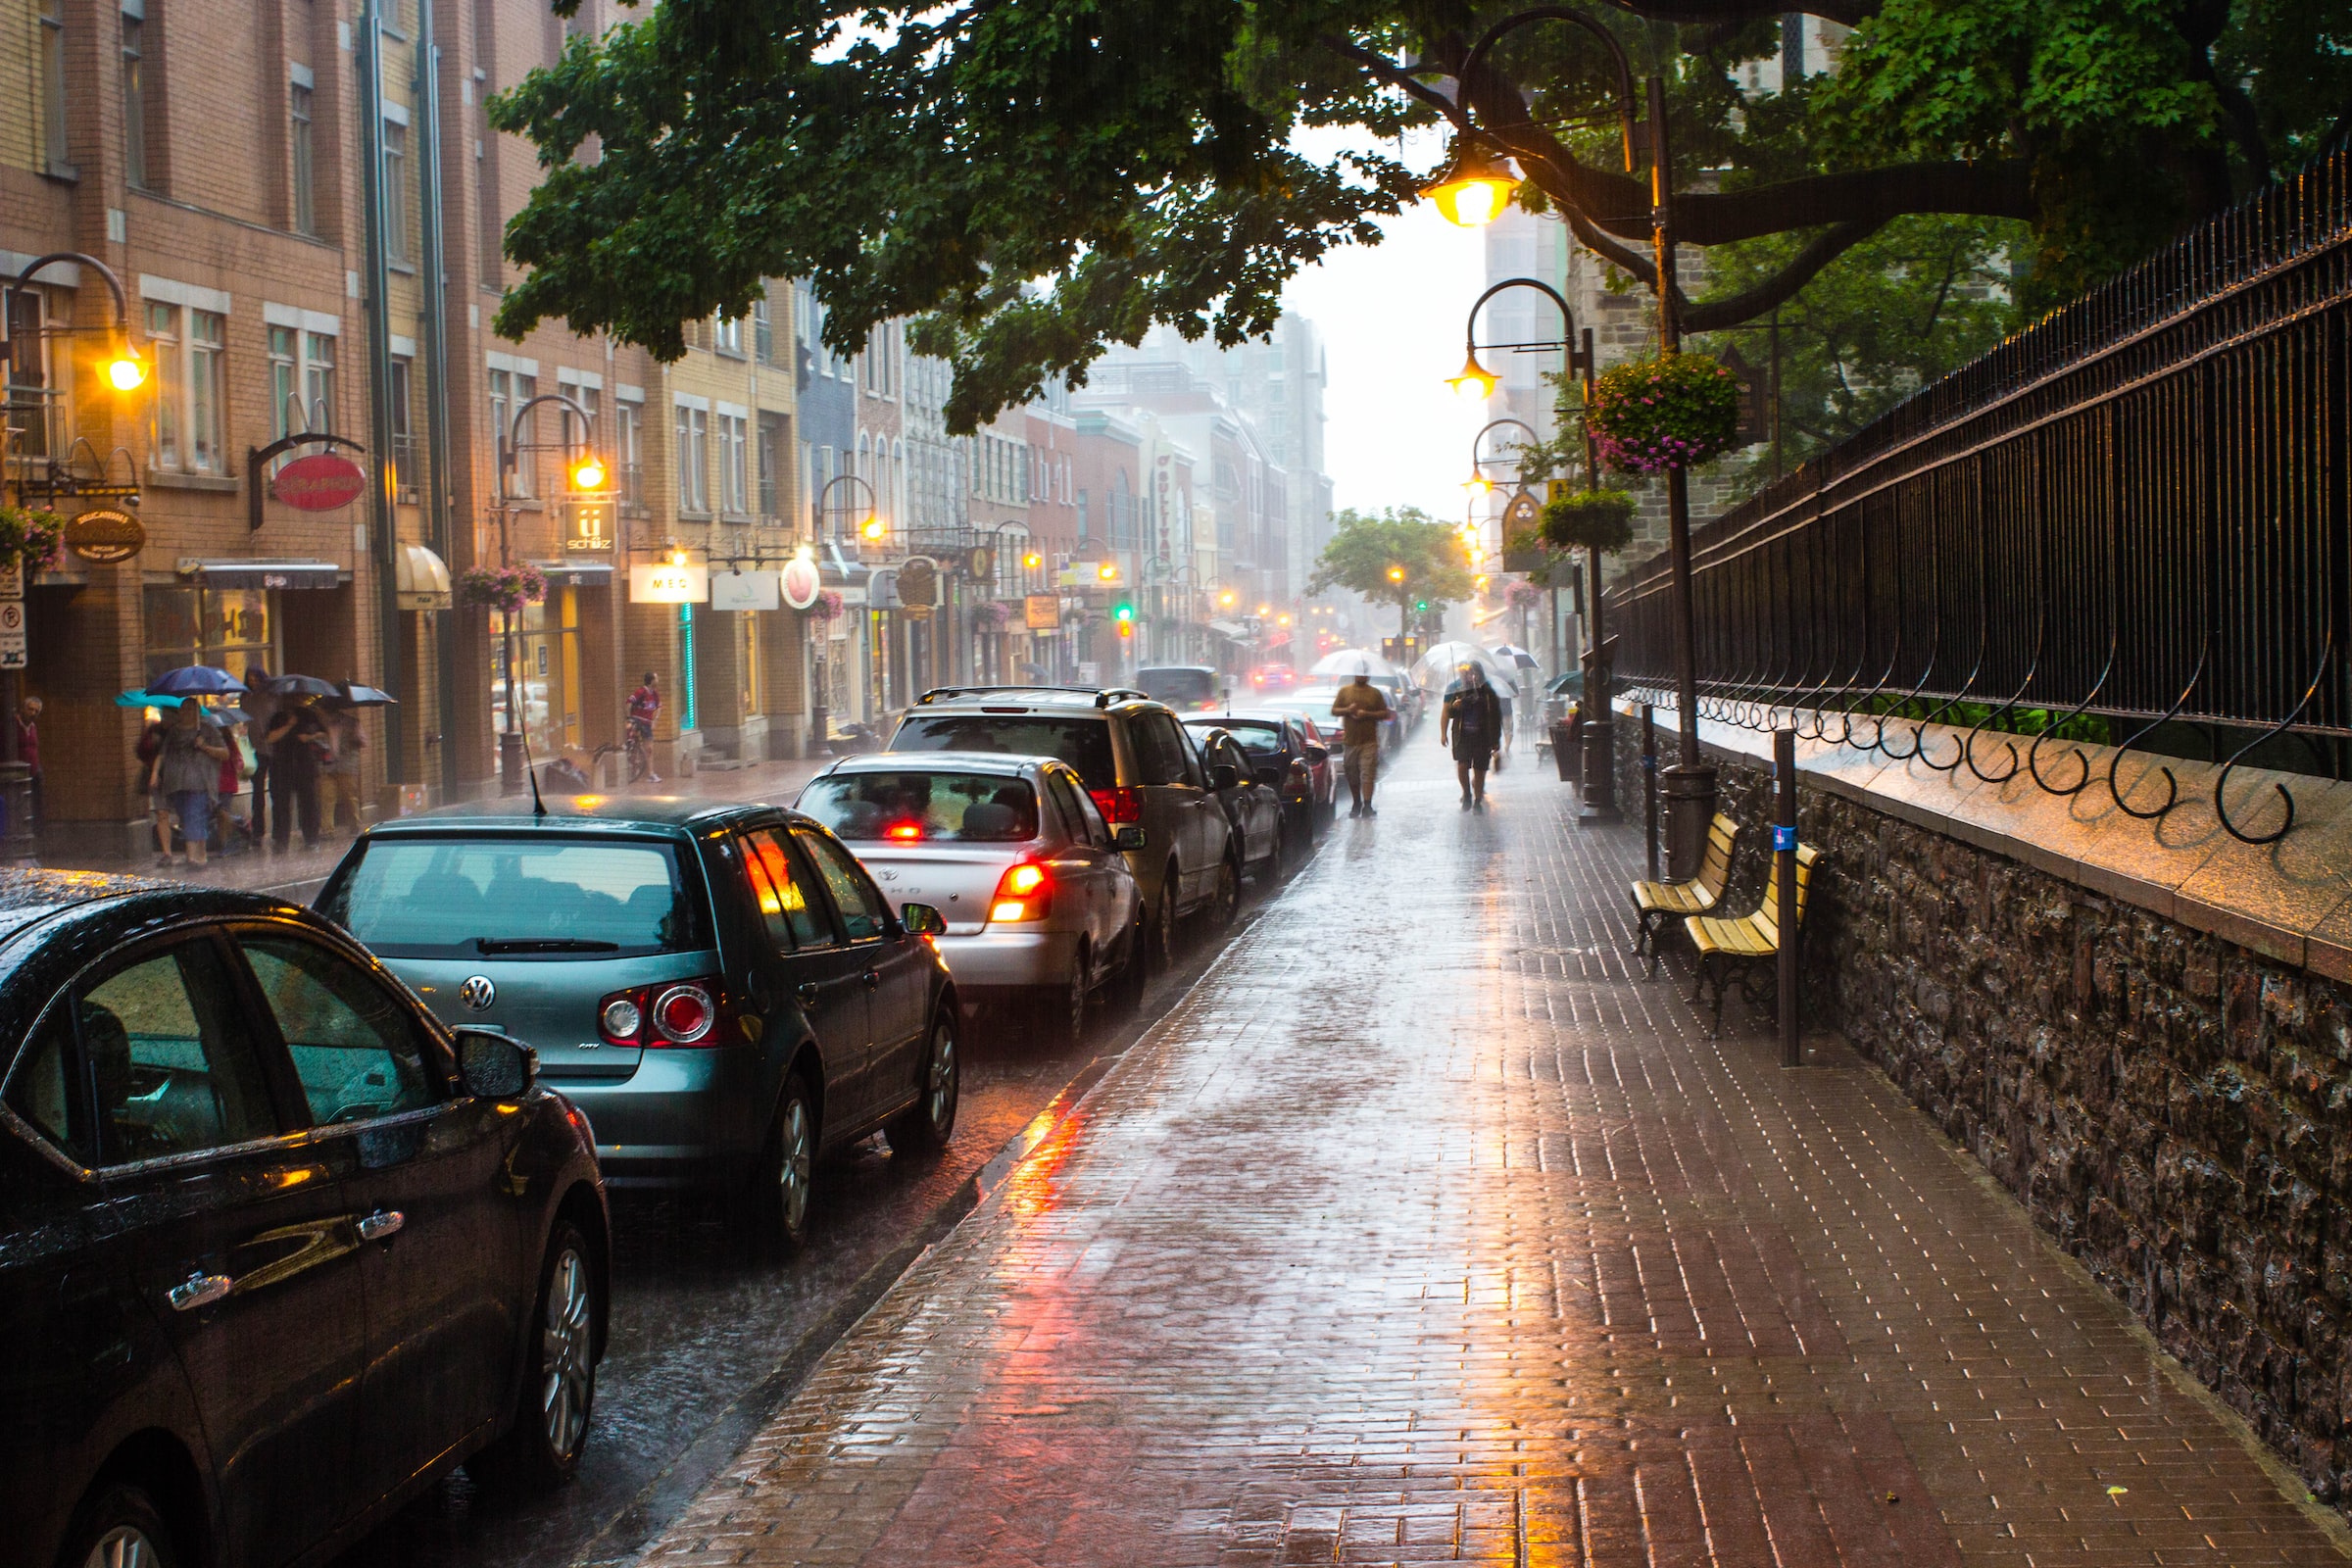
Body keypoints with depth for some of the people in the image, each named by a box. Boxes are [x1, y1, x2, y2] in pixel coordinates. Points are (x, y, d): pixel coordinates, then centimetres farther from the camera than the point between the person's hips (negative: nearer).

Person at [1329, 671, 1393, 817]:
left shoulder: (1375, 693, 6)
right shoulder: (1344, 691, 10)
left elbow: (1385, 714, 5)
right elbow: (1334, 711, 10)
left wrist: (1367, 714, -10)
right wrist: (1347, 710, -10)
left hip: (1369, 741, -2)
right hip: (1350, 740, 2)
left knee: (1368, 775, -11)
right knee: (1352, 775, 8)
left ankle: (1367, 805, -13)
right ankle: (1356, 804, 23)